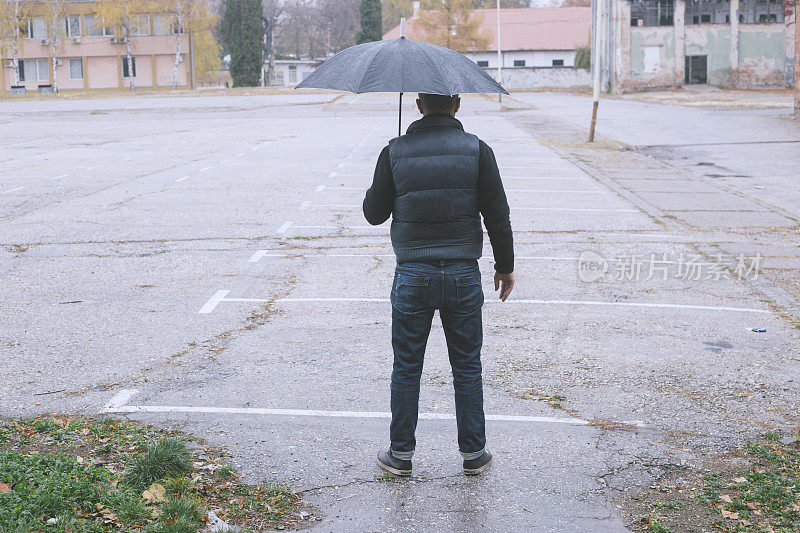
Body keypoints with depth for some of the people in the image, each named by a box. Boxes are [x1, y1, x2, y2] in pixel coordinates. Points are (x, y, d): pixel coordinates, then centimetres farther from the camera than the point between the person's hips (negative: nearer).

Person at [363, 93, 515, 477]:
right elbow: (498, 217, -3)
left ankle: (400, 454, 19)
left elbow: (374, 213, 4)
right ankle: (473, 453, 20)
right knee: (467, 368, 12)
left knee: (406, 368, 11)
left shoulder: (394, 152, -3)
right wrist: (505, 267, 8)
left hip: (412, 276, 0)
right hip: (463, 275, 0)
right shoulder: (477, 150, -4)